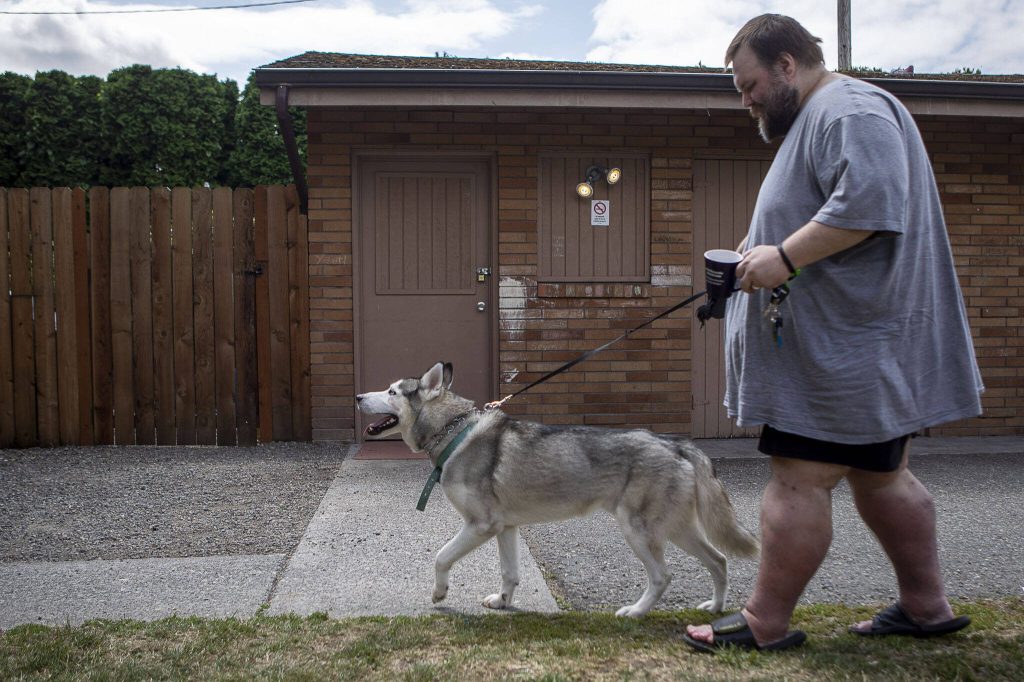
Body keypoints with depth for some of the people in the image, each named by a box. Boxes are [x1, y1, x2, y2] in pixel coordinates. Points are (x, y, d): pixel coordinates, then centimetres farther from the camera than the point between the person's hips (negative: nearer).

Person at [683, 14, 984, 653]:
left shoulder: (849, 109, -11)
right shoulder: (823, 117, 24)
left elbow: (870, 201, -27)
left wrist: (785, 256, -23)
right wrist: (764, 256, 16)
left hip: (848, 344, -11)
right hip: (860, 342, 11)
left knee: (800, 478, -7)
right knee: (881, 475, 16)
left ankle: (765, 623, 2)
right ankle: (927, 606, 26)